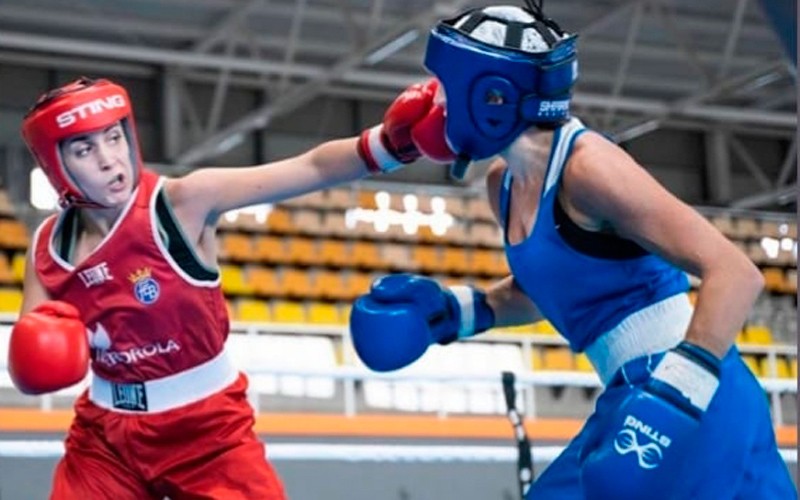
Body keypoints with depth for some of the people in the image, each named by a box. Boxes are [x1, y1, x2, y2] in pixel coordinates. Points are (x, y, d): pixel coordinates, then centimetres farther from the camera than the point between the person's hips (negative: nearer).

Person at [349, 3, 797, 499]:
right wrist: (456, 312, 12)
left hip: (686, 400, -9)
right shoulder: (504, 182, 9)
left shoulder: (586, 165, -18)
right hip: (633, 394, 9)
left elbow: (736, 273, -23)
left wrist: (674, 396, -33)